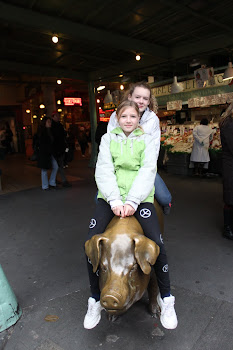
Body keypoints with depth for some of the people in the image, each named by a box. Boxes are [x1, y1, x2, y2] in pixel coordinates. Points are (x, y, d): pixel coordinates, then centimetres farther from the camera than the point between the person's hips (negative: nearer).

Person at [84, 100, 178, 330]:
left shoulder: (147, 140, 10)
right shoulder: (108, 139, 12)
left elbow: (147, 171, -3)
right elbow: (103, 170, -1)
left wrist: (132, 201, -16)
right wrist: (115, 200, -16)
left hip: (139, 197, -1)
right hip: (110, 196, 1)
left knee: (157, 243, -17)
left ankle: (166, 298, 10)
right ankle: (95, 299, 10)